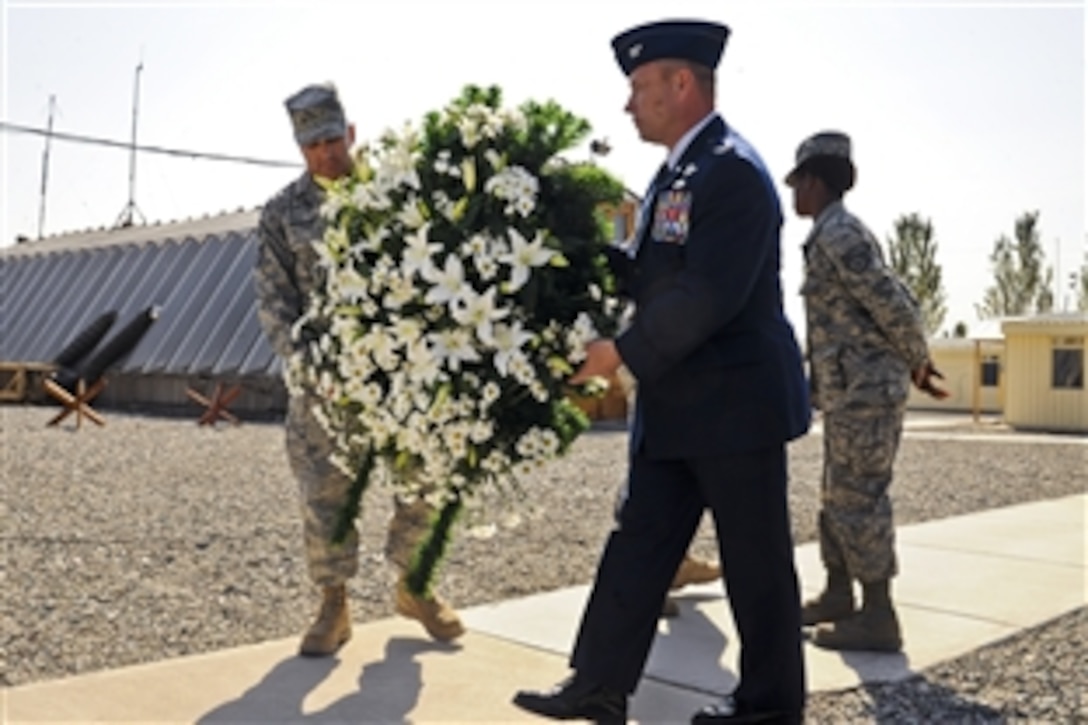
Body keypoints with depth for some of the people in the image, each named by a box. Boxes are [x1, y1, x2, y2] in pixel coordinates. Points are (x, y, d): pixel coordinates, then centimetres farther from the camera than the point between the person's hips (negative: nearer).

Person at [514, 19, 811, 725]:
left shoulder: (733, 172, -17)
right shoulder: (679, 171, 14)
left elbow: (707, 296, -24)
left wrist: (623, 352, -16)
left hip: (734, 402, -9)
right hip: (676, 407, 9)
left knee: (755, 559, 5)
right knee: (639, 544, 11)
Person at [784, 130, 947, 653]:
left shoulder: (838, 234, -14)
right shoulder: (839, 234, 18)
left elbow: (894, 305, -19)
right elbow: (894, 302, 19)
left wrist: (917, 362, -5)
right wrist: (916, 364, 16)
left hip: (863, 392, -10)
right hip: (849, 392, 10)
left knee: (858, 502, -5)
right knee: (837, 497, 16)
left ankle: (878, 618, 3)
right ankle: (838, 596, 27)